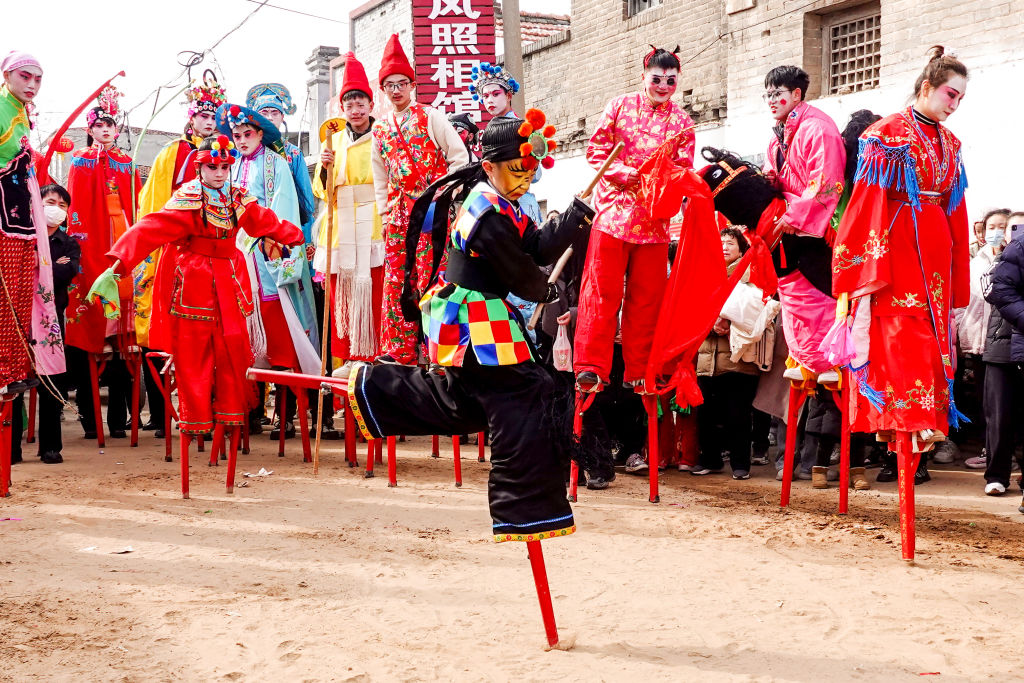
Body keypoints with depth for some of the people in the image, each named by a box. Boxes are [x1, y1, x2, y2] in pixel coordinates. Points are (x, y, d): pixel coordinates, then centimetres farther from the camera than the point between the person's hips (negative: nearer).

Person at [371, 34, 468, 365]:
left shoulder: (430, 117, 1)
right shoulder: (380, 128, 15)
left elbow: (459, 155, -1)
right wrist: (385, 212, 12)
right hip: (399, 211, 5)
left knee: (430, 275, -9)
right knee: (396, 280, 2)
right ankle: (398, 350, 6)